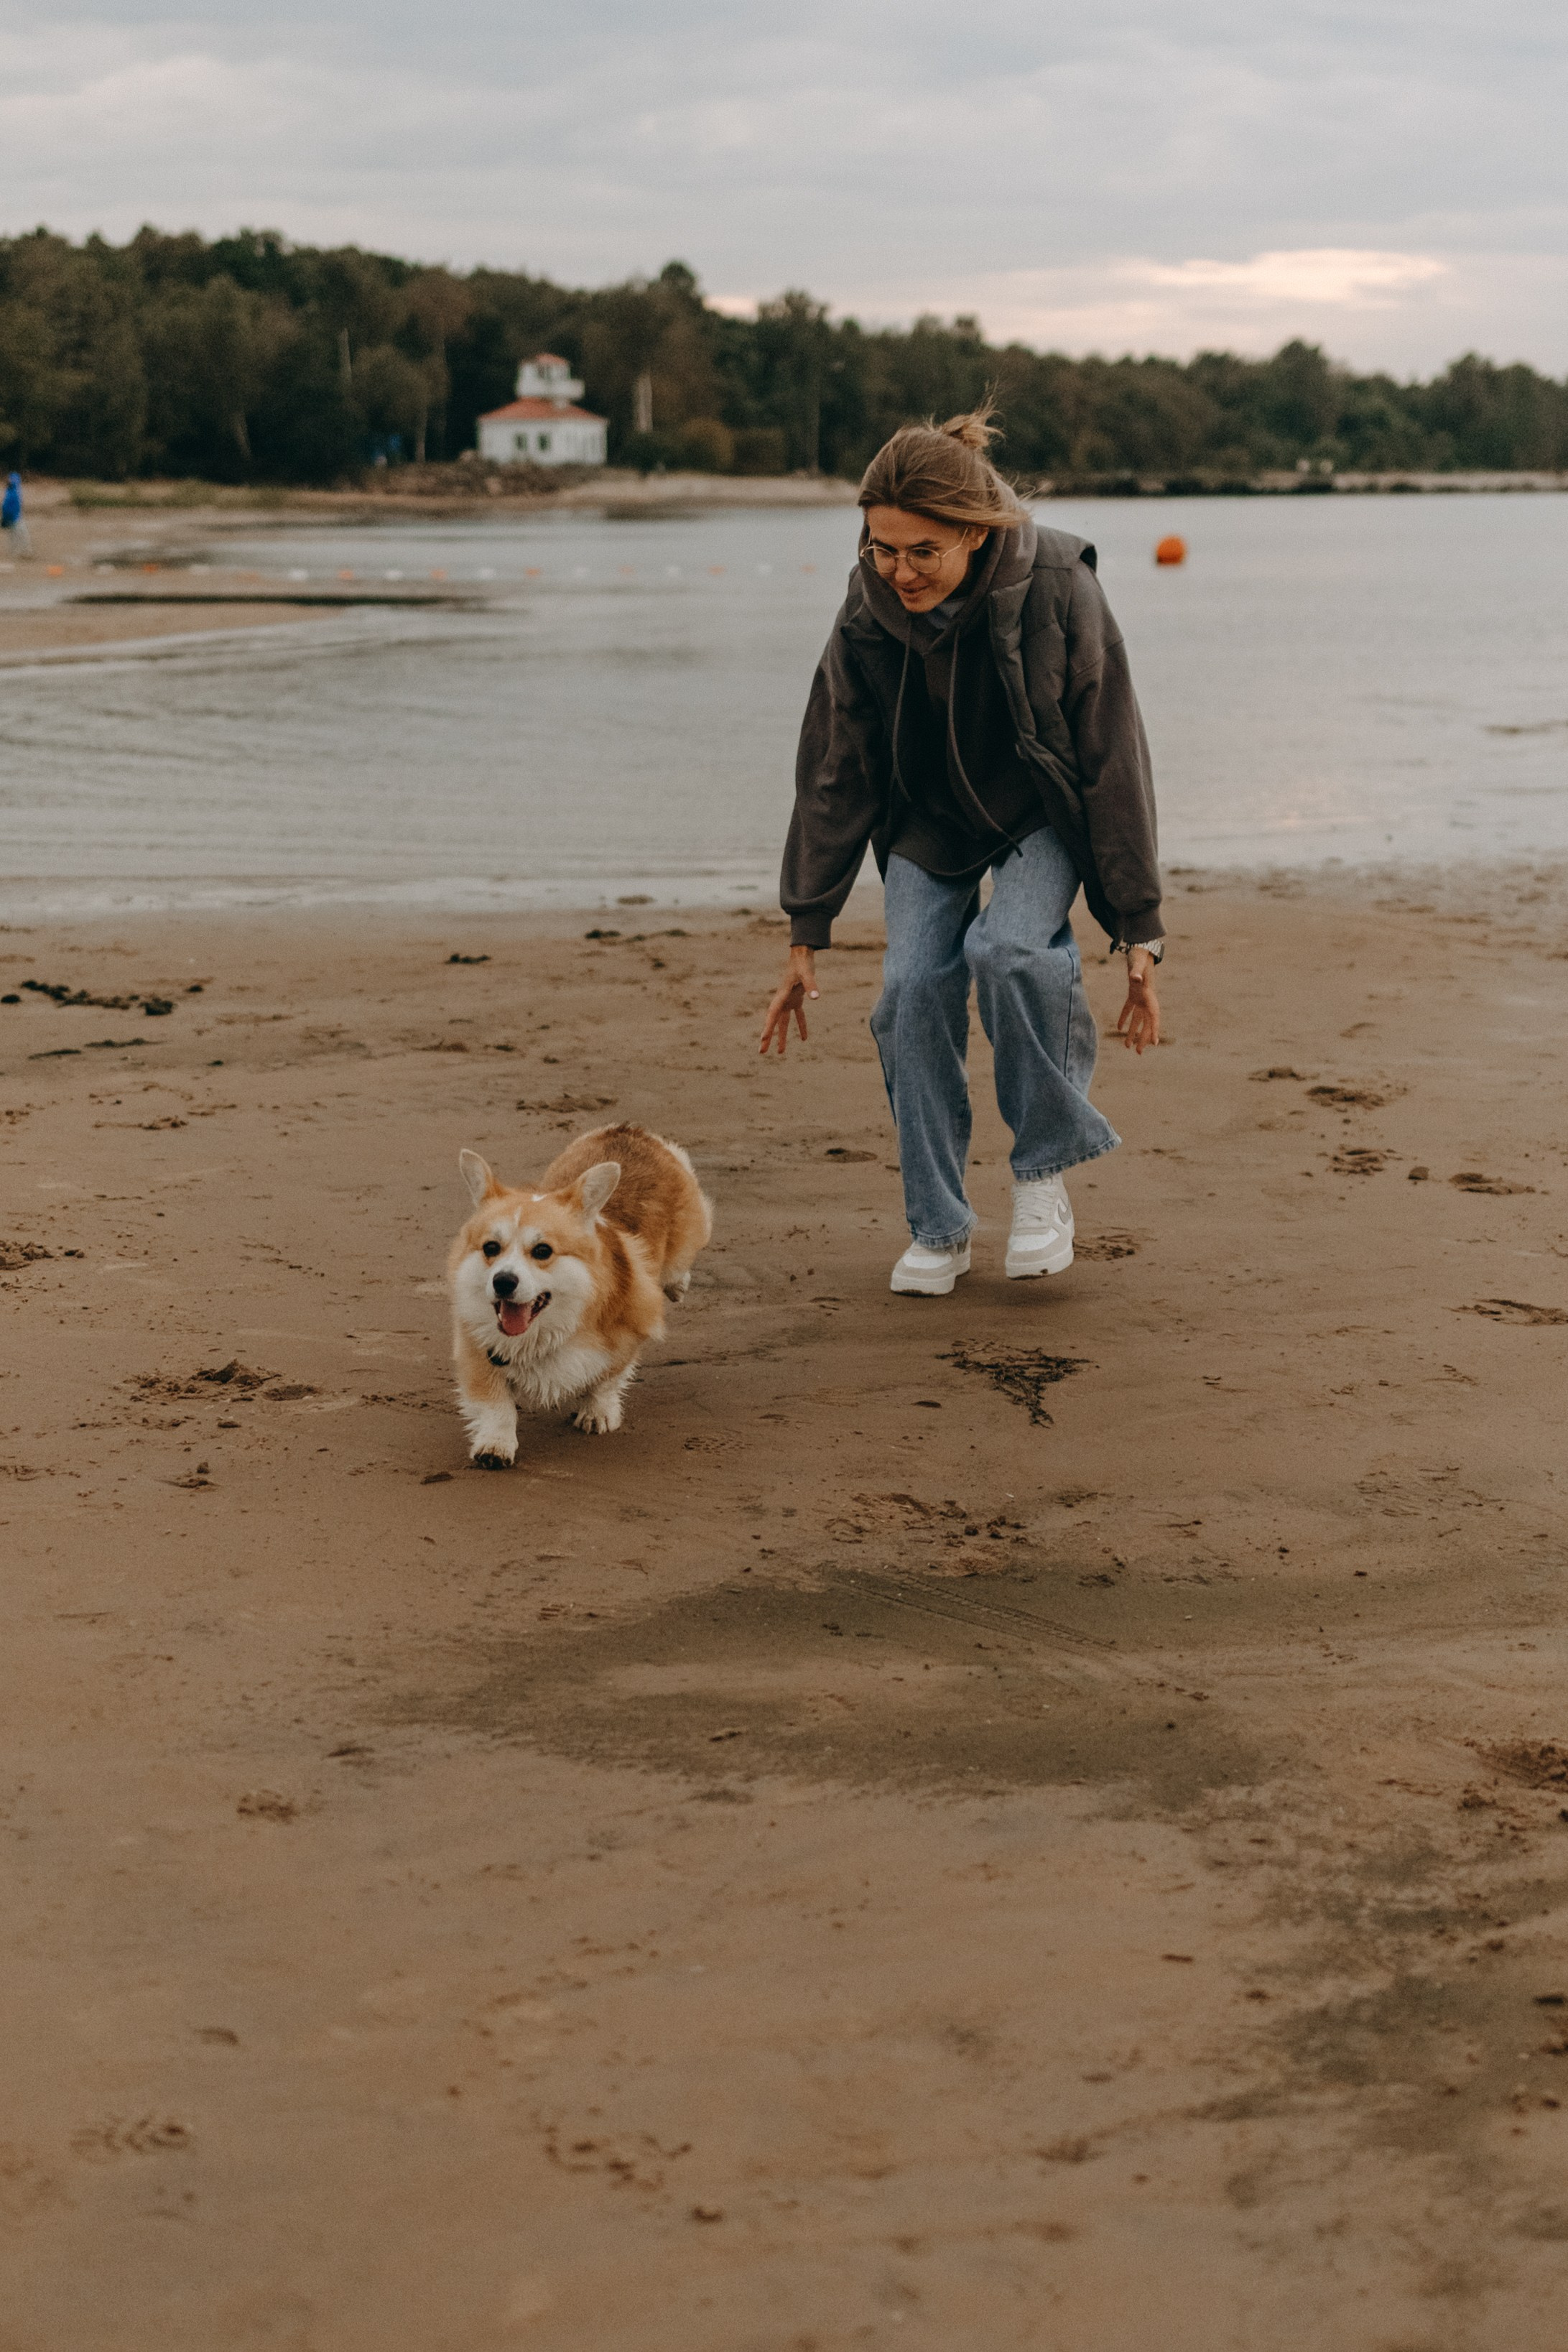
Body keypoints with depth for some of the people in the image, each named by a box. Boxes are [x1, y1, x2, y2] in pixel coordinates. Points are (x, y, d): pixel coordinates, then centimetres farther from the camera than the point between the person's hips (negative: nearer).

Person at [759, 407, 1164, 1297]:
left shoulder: (1059, 593, -28)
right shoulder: (869, 612, -19)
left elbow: (1115, 762, -20)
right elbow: (834, 773, -9)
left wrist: (1140, 931, -19)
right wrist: (807, 934, -7)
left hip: (1045, 818, -3)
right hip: (931, 816, 3)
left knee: (1005, 949, -29)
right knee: (914, 989, -14)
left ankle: (1046, 1172, -9)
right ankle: (940, 1229, 2)